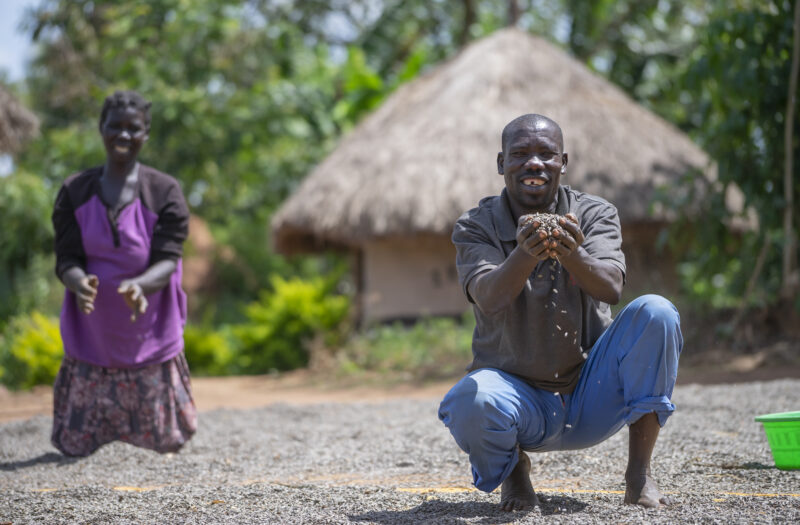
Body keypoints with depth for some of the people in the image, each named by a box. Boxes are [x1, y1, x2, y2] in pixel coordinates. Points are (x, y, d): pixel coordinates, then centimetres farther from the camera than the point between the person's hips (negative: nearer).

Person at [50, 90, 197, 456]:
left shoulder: (164, 192, -7)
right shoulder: (75, 192, -2)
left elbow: (167, 261, -14)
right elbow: (66, 260, -7)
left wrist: (139, 286, -36)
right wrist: (79, 282, -32)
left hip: (149, 329, -1)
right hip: (92, 330, 1)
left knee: (165, 442, 7)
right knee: (75, 445, 5)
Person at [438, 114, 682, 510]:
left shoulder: (594, 214, 0)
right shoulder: (475, 228, -4)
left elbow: (611, 288, -20)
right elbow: (490, 299, -23)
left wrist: (571, 255, -42)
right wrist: (525, 254, -44)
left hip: (592, 394, 2)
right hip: (520, 396, -1)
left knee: (654, 312, -23)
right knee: (472, 400, -36)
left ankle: (639, 474, -13)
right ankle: (513, 467, 2)